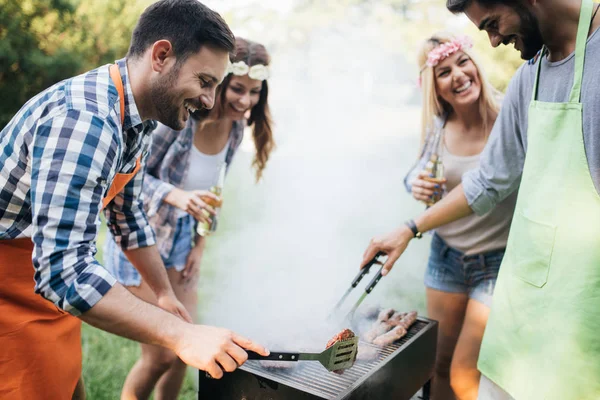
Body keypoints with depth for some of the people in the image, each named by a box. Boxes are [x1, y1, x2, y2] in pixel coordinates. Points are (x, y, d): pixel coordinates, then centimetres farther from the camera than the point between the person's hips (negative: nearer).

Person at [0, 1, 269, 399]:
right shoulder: (84, 118, -30)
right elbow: (64, 270, -36)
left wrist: (165, 293, 14)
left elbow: (128, 214, 12)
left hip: (52, 283, 8)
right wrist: (181, 335, -36)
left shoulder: (138, 117, 1)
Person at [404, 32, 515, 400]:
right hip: (446, 257, 4)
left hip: (499, 262, -4)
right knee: (440, 367, 17)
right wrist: (416, 185, -10)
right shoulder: (437, 128, -4)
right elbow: (418, 174, 11)